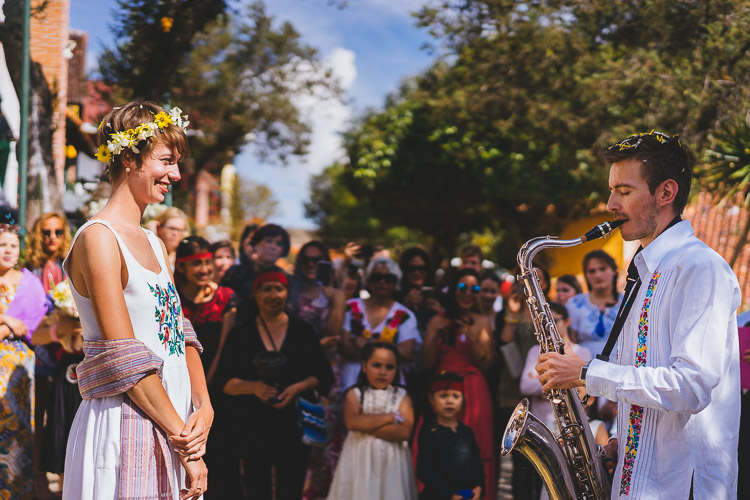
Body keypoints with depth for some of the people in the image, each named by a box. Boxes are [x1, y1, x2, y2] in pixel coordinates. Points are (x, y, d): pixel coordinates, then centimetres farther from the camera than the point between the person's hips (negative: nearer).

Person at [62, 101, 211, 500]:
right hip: (125, 427, -8)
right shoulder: (97, 239, -12)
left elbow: (180, 336, 11)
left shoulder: (155, 246, 15)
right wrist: (184, 441, -15)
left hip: (174, 424, 8)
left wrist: (204, 408, -6)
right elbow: (125, 360, -17)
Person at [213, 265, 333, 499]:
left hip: (293, 425, 0)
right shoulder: (241, 333, 6)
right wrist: (253, 387, -16)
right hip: (252, 427, 0)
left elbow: (323, 375, 6)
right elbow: (223, 381, 2)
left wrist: (298, 388, -12)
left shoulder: (303, 331, 7)